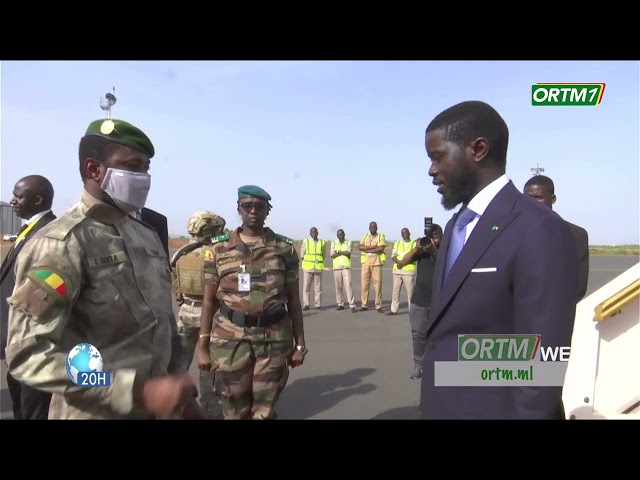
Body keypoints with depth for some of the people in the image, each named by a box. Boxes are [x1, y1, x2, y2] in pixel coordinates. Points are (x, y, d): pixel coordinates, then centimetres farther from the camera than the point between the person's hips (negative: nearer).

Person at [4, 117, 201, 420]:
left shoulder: (147, 236, 6)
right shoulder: (60, 243, -17)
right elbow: (29, 353, -23)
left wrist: (183, 394, 9)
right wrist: (139, 392, -30)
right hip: (96, 413, -7)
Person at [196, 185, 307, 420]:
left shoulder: (285, 248, 2)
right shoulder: (220, 248, 3)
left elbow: (293, 300, 5)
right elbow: (209, 301, 5)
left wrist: (300, 344, 4)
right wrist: (203, 346, 1)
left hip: (274, 339, 0)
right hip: (230, 338, 0)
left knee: (264, 412, 7)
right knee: (235, 411, 10)